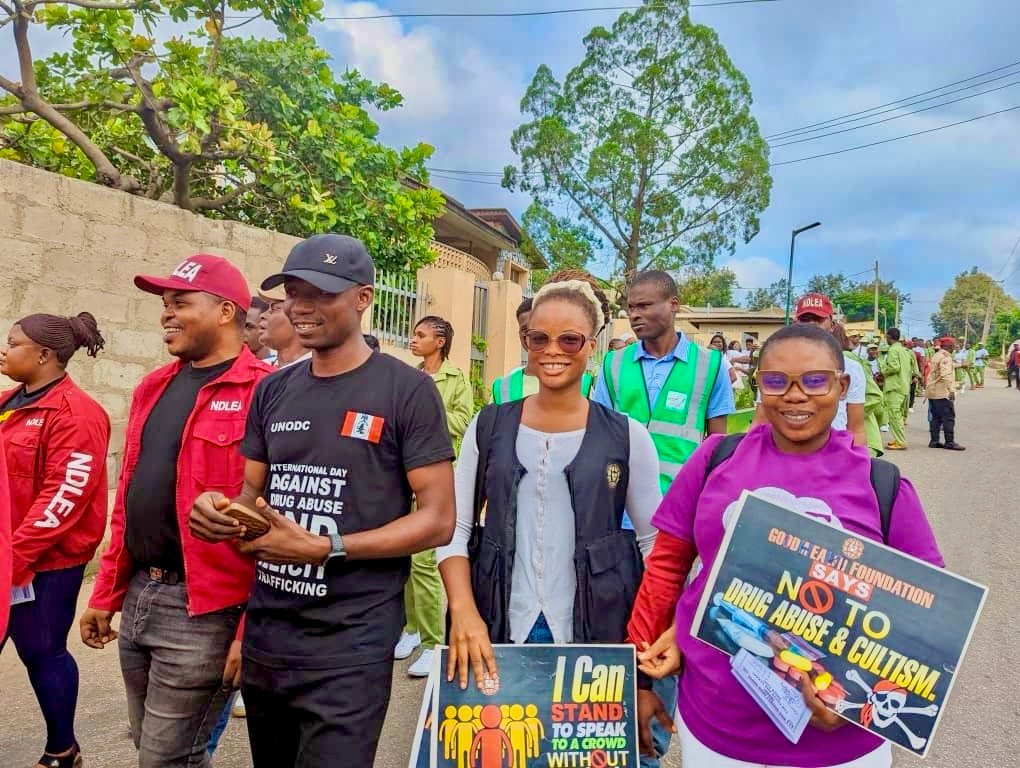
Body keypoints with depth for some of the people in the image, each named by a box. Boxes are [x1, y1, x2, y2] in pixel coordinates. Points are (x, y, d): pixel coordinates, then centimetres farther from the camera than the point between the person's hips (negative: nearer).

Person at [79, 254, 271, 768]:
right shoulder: (154, 388, 11)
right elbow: (128, 500, 15)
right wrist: (106, 594, 16)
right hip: (138, 596, 8)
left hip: (203, 609, -8)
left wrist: (252, 629, -18)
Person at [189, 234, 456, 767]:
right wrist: (221, 510, -8)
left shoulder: (406, 390, -10)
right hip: (264, 637, 6)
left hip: (348, 648, -6)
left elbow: (438, 520, -13)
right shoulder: (273, 391, 8)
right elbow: (253, 493, 16)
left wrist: (324, 547, -21)